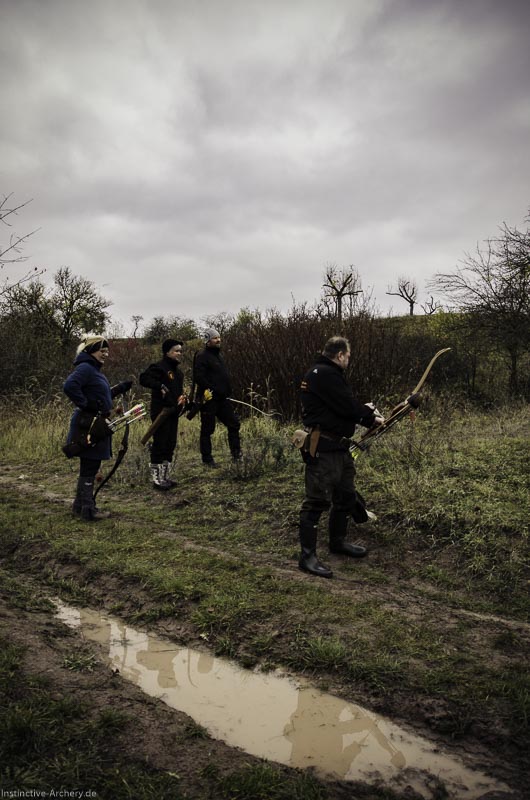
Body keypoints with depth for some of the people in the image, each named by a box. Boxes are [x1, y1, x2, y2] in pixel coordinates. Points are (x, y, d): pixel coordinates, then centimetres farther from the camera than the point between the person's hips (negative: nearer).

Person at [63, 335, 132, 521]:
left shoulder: (94, 369, 17)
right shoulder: (85, 368, -14)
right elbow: (69, 386, -30)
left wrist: (121, 388, 16)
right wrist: (86, 405, -24)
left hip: (97, 425, 10)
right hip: (89, 426, -10)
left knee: (89, 467, 17)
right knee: (89, 468, -2)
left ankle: (80, 506, 28)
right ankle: (88, 510, 7)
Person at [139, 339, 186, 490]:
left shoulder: (178, 371, 18)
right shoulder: (159, 367, -10)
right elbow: (144, 379, -22)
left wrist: (182, 399, 9)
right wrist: (160, 386, -28)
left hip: (173, 412, 9)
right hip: (161, 412, -9)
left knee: (170, 445, 12)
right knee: (159, 445, -5)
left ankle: (166, 477, 22)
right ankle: (156, 479, 3)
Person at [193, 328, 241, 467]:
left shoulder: (218, 355, 18)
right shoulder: (202, 356, -11)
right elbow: (198, 377, -21)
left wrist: (228, 391, 16)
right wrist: (212, 389, -22)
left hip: (222, 398, 9)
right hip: (209, 398, -9)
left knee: (233, 423, 9)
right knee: (207, 429, 0)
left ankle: (236, 454, 17)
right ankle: (207, 458, 9)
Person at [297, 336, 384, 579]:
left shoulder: (329, 374, 18)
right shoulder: (323, 374, -16)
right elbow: (348, 407, -20)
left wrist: (365, 411, 14)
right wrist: (371, 418, -5)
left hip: (339, 447, 11)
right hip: (322, 448, -11)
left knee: (346, 495, 19)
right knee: (317, 501, -6)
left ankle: (338, 541, 37)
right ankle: (307, 555, 1)